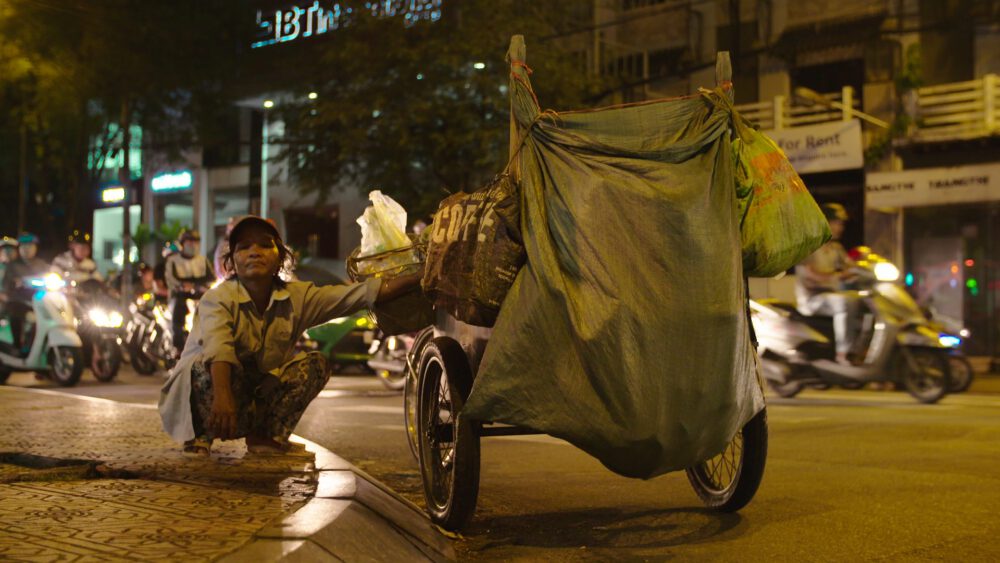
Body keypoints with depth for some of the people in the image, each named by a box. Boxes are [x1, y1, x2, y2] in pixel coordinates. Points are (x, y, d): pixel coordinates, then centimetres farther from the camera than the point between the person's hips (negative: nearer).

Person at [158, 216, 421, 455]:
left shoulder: (298, 296, -7)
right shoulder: (218, 298, -20)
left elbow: (364, 293, -15)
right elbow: (218, 349, -39)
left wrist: (416, 278, -25)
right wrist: (222, 396, -57)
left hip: (258, 404, 5)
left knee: (313, 364, -11)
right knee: (207, 364, -35)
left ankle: (265, 436, -4)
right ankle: (198, 439, -17)